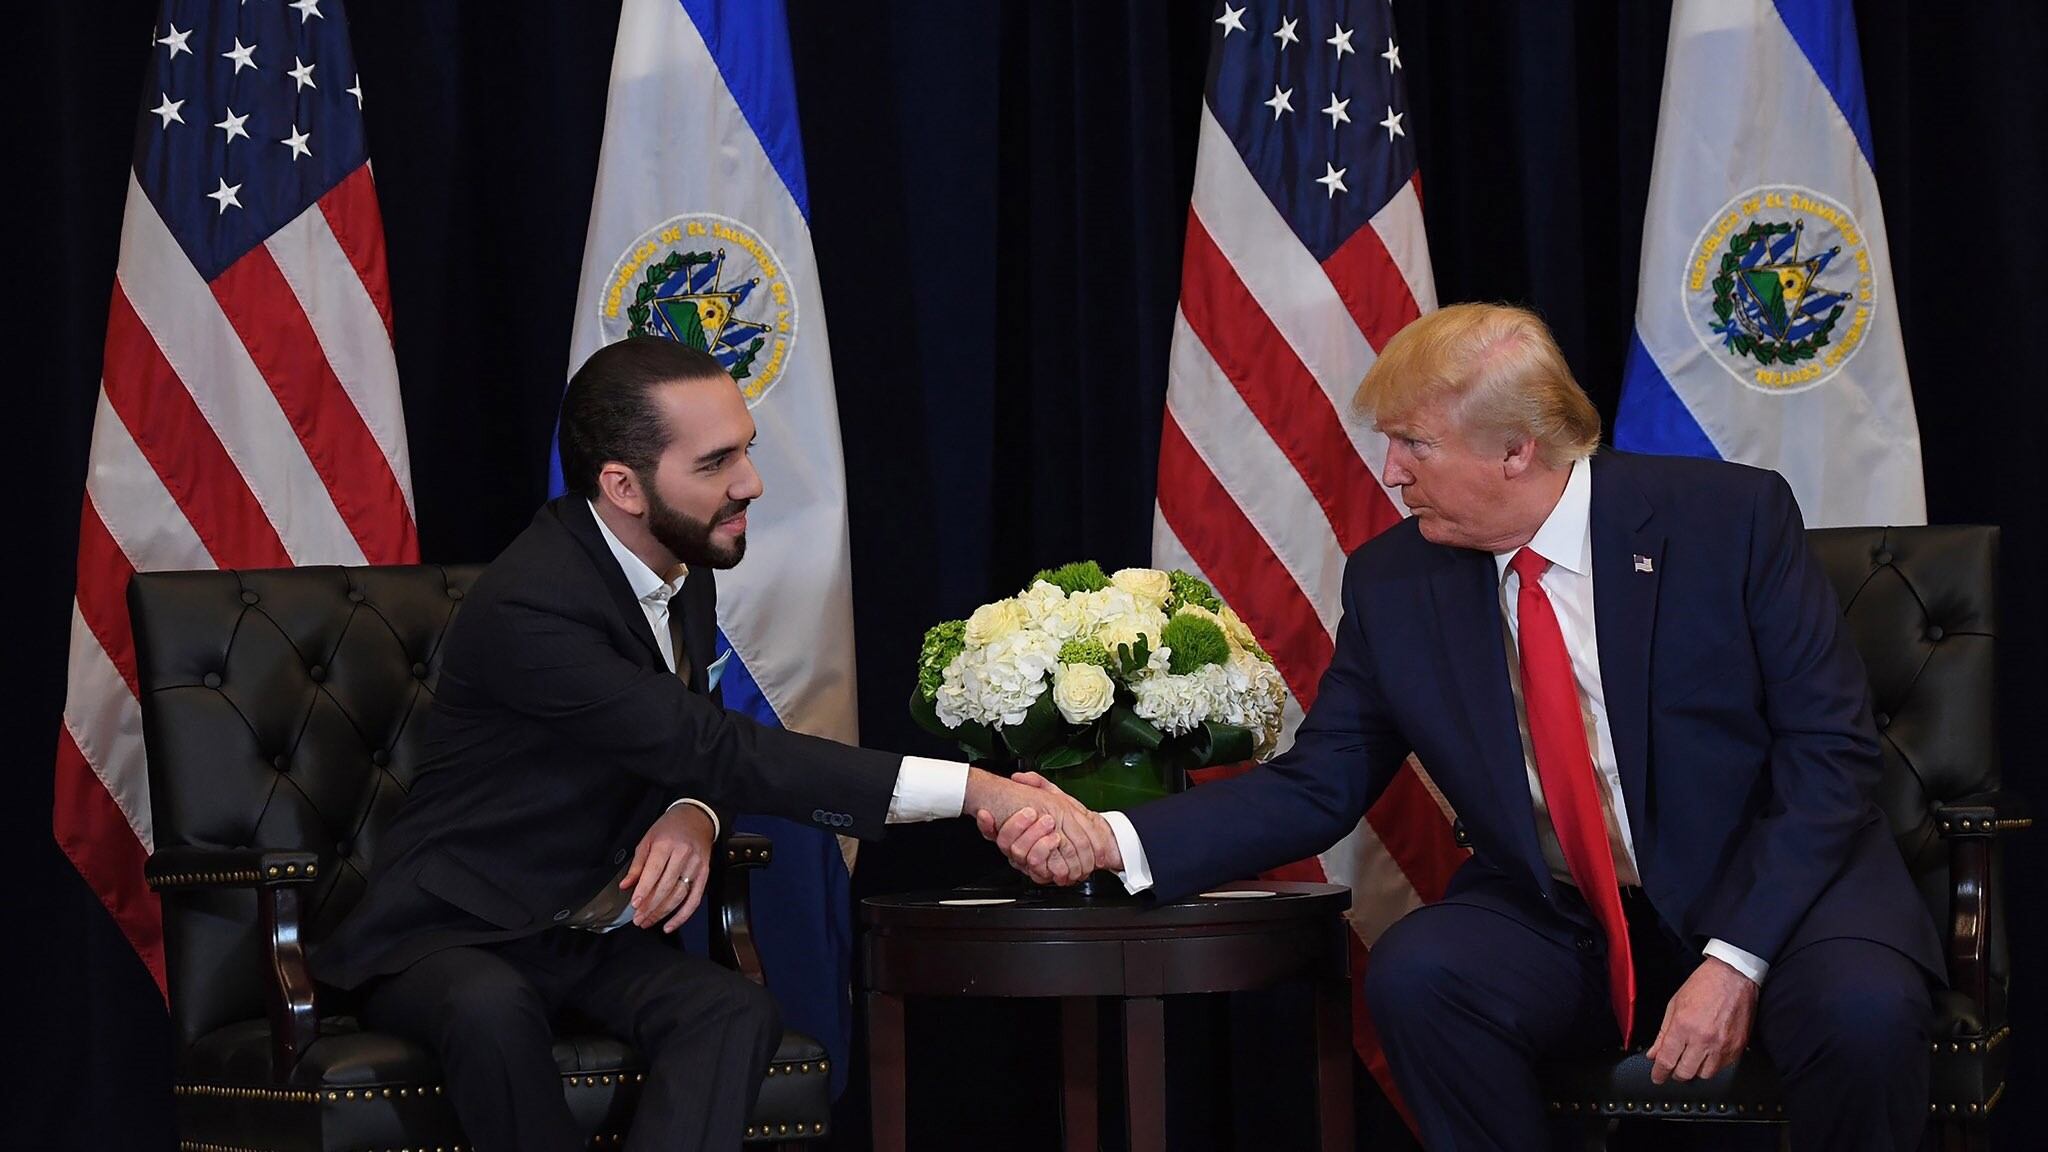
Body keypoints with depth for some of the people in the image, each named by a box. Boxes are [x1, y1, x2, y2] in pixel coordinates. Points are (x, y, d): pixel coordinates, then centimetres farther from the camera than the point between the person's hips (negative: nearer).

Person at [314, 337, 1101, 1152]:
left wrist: (696, 817, -15)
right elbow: (715, 749, -30)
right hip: (452, 932, -6)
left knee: (737, 1015, -25)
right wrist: (977, 792, -34)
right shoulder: (528, 607, -26)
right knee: (494, 1010, -40)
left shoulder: (682, 566, 1)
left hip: (594, 932, 6)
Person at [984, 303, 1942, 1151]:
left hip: (1769, 886, -2)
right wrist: (1115, 840, -13)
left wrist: (1736, 959, -22)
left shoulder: (1731, 517, -11)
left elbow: (1828, 750, -11)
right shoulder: (1394, 583, -2)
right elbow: (1316, 788, 2)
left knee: (1861, 1009, -33)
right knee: (1415, 975, -27)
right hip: (1562, 926, 3)